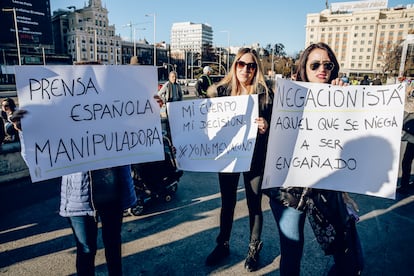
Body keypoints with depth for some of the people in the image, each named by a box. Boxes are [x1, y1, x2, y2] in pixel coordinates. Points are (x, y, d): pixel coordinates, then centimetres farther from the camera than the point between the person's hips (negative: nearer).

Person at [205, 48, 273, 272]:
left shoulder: (264, 93, -5)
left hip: (254, 157, -1)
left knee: (254, 204, 12)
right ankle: (223, 245, 36)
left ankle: (254, 249, 33)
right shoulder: (221, 90, -1)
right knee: (227, 202, 16)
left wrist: (265, 128, -24)